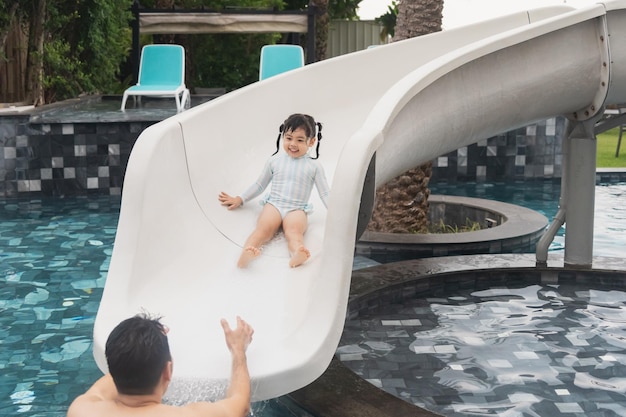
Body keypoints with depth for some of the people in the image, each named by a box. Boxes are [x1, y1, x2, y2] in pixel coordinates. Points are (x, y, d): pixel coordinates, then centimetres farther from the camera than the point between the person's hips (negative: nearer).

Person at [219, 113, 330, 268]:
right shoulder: (274, 161, 16)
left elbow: (325, 193, 11)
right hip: (273, 205, 1)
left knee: (294, 231, -36)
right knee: (263, 228, -32)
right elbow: (259, 185, 26)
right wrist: (239, 199, 25)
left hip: (297, 210, -1)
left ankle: (297, 253, -68)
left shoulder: (314, 167, 11)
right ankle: (247, 252, -61)